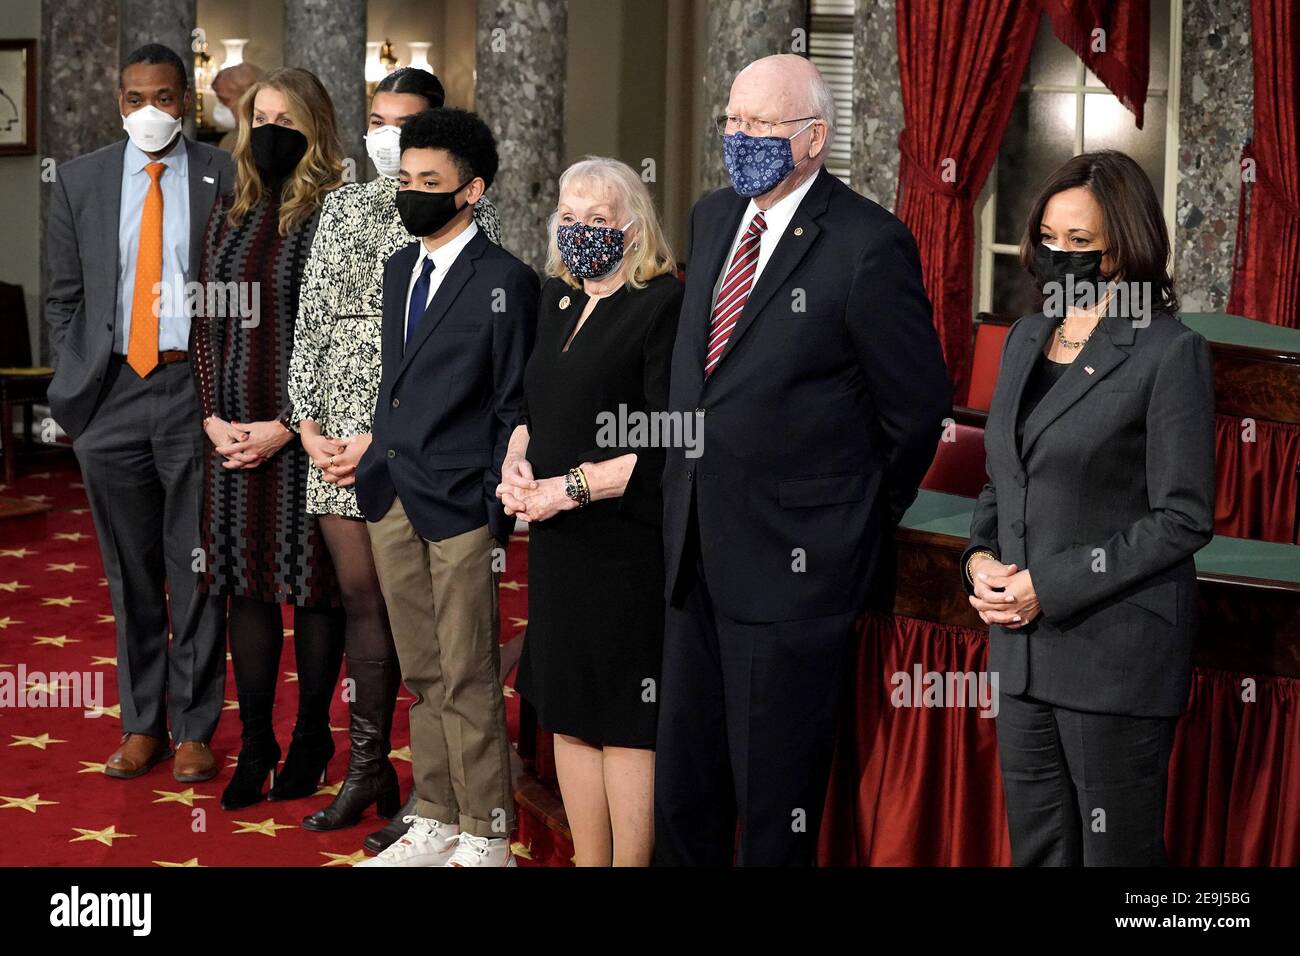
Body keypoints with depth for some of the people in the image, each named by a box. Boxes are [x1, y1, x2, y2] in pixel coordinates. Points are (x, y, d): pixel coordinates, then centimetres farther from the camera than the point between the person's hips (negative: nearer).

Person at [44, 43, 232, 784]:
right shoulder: (81, 180, 7)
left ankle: (195, 730, 13)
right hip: (112, 394, 2)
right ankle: (141, 725, 20)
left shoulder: (225, 179, 0)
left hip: (197, 390, -2)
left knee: (198, 568, 3)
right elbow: (65, 297, 12)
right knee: (131, 572, 9)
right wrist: (75, 385, 5)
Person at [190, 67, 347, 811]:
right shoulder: (231, 217, 12)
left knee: (313, 587, 3)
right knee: (248, 587, 8)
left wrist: (282, 428, -13)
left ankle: (312, 738, 17)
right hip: (234, 435, 5)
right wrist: (211, 416, 0)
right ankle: (256, 743, 16)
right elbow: (207, 324, 13)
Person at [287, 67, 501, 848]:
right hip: (338, 433, 5)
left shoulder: (469, 210, -1)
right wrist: (308, 422, 0)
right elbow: (311, 318, 12)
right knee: (362, 600, 11)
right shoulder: (343, 205, 14)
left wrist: (384, 438, -14)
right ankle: (368, 768, 22)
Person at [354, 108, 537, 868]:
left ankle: (485, 839, 12)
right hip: (393, 500, 7)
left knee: (469, 684, 0)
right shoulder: (400, 268, 14)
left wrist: (498, 521, -12)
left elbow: (514, 411, -9)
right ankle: (436, 825, 24)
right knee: (423, 677, 14)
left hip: (459, 507, -7)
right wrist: (377, 452, 11)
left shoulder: (505, 282, -8)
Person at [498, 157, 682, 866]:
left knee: (624, 723, 0)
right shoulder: (557, 297, 13)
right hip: (556, 542, 8)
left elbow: (668, 445, -18)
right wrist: (517, 459, 3)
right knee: (568, 714, 13)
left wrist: (571, 487, -17)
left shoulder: (663, 305, -12)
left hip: (626, 544, -8)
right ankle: (587, 861, 24)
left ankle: (629, 861, 11)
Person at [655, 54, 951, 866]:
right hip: (697, 553, 7)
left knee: (775, 797, 7)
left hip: (793, 562, -7)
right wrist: (689, 505, 16)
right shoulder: (713, 217, 9)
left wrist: (859, 521, 2)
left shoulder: (869, 245, -15)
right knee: (685, 779, 17)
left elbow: (918, 409, -9)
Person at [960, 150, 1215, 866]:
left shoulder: (1170, 353, -10)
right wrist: (981, 559, -1)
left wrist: (1049, 585, -16)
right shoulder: (1026, 338, 11)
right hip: (1024, 645, 7)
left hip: (1118, 654, -6)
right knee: (1035, 847, 14)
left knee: (1116, 848, 5)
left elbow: (1183, 518, -13)